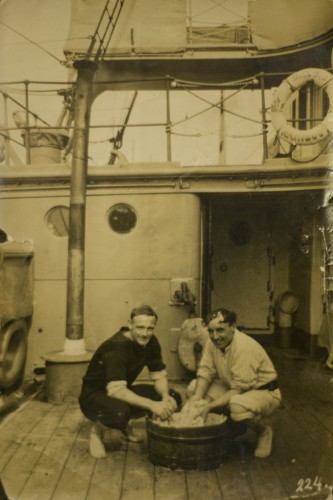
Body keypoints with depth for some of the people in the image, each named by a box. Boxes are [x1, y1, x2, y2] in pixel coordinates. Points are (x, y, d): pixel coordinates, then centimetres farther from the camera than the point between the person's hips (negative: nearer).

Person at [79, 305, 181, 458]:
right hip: (94, 396, -7)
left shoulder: (151, 342, -9)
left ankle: (127, 423, 12)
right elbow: (116, 390, -38)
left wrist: (165, 396, -24)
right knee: (120, 411, -41)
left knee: (173, 398, -8)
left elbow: (159, 375, -3)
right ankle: (97, 430, -4)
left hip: (123, 391, 7)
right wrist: (152, 405, -44)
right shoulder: (117, 346, -31)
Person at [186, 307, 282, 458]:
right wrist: (197, 397, -25)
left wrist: (209, 406, -31)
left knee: (238, 406, -40)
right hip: (232, 388, 7)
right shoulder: (212, 342, -10)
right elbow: (205, 371, -8)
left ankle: (264, 431, -3)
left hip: (264, 392, -7)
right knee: (193, 388, -8)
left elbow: (239, 389, -29)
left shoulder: (245, 347, -31)